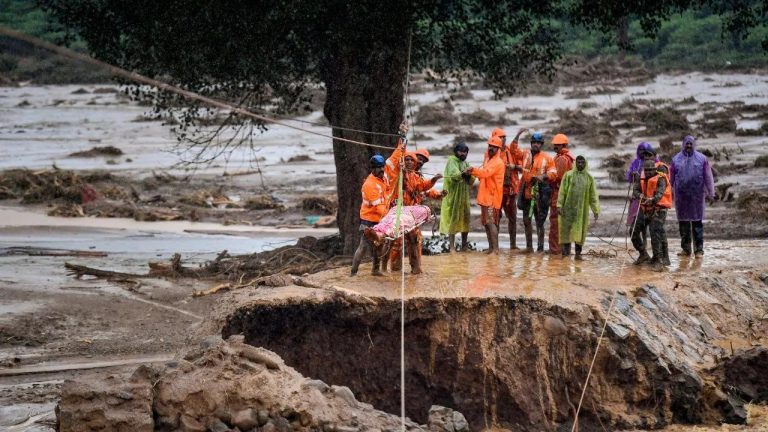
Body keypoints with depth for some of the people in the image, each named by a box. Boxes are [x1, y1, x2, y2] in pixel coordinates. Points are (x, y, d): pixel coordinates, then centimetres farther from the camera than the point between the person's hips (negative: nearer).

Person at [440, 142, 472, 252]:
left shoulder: (466, 163, 15)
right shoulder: (452, 160, -6)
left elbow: (470, 182, 8)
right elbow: (453, 174, -25)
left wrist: (469, 176, -14)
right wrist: (462, 174, -44)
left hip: (464, 196, 7)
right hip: (453, 195, -7)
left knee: (465, 219, 9)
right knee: (453, 218, -6)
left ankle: (464, 245, 19)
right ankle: (451, 245, -5)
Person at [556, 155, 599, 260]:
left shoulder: (589, 177, 7)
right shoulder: (568, 175, 1)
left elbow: (593, 195, 6)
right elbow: (562, 191, -1)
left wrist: (595, 210, 2)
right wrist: (559, 205, -10)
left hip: (582, 209, 2)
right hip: (569, 207, -2)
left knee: (580, 231, 4)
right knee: (566, 229, -2)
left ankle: (578, 253, 10)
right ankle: (566, 252, 3)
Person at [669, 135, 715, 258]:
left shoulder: (701, 159, 3)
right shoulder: (676, 159, 8)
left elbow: (708, 177, 3)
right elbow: (671, 178, 10)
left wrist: (710, 193, -1)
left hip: (696, 195, -2)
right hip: (681, 195, 2)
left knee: (697, 222, -2)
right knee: (683, 221, 6)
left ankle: (699, 249, 2)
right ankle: (685, 249, 14)